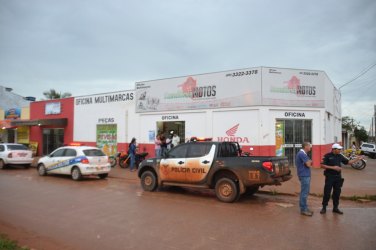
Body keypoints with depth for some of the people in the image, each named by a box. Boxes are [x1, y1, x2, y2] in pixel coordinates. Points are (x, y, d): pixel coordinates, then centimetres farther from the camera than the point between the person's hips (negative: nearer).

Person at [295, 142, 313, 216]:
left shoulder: (303, 153, 17)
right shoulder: (302, 154, -18)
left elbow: (309, 162, 18)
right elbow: (308, 165, -19)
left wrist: (309, 162, -3)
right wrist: (309, 162, 1)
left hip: (306, 175, 11)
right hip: (304, 175, -11)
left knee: (305, 192, 15)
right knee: (304, 193, -5)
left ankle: (304, 208, 23)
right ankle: (303, 209, 1)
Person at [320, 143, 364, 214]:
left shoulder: (340, 156, 8)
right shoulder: (327, 156, -9)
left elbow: (348, 162, 14)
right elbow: (322, 165, -14)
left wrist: (357, 159, 5)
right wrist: (333, 167, -20)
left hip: (338, 177, 6)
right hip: (329, 177, -5)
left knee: (337, 193, 10)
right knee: (327, 193, -2)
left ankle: (335, 208, 22)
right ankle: (324, 207, 9)